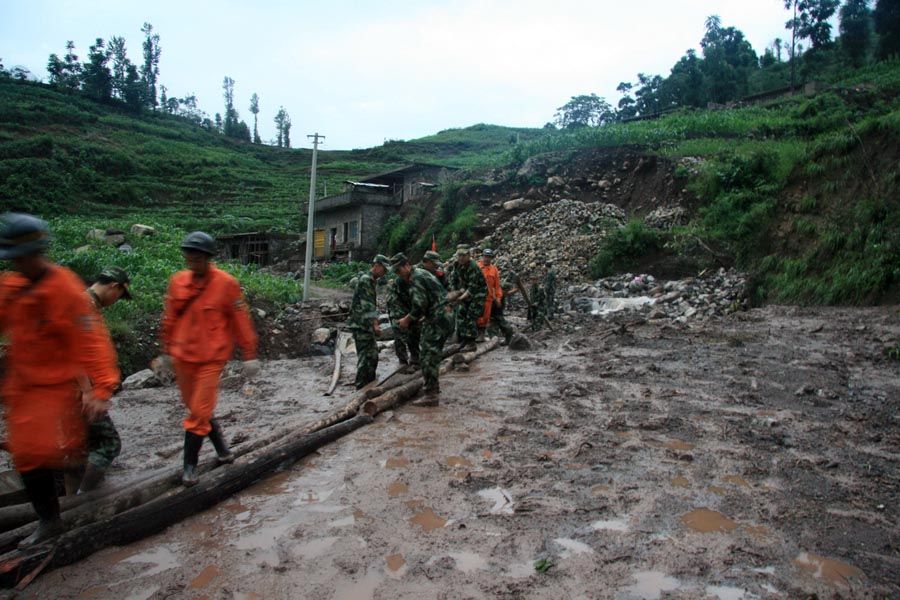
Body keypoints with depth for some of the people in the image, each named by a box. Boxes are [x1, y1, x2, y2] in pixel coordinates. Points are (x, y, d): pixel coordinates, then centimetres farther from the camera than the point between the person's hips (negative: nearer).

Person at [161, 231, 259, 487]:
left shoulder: (226, 283, -11)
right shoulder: (177, 281, 1)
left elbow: (241, 320, -7)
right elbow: (170, 319, 11)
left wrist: (249, 355, -6)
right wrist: (166, 350, 16)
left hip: (211, 358, -5)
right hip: (182, 357, 5)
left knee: (199, 413, -2)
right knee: (195, 408, 16)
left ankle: (190, 465, 13)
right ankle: (221, 447, 35)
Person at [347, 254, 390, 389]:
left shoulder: (371, 280, 16)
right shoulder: (365, 280, -16)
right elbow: (367, 305, -24)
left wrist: (375, 323, 20)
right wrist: (374, 323, -29)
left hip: (367, 325, 10)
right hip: (361, 325, -10)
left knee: (373, 356, 15)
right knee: (365, 357, -5)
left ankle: (370, 384, 24)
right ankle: (361, 387, 2)